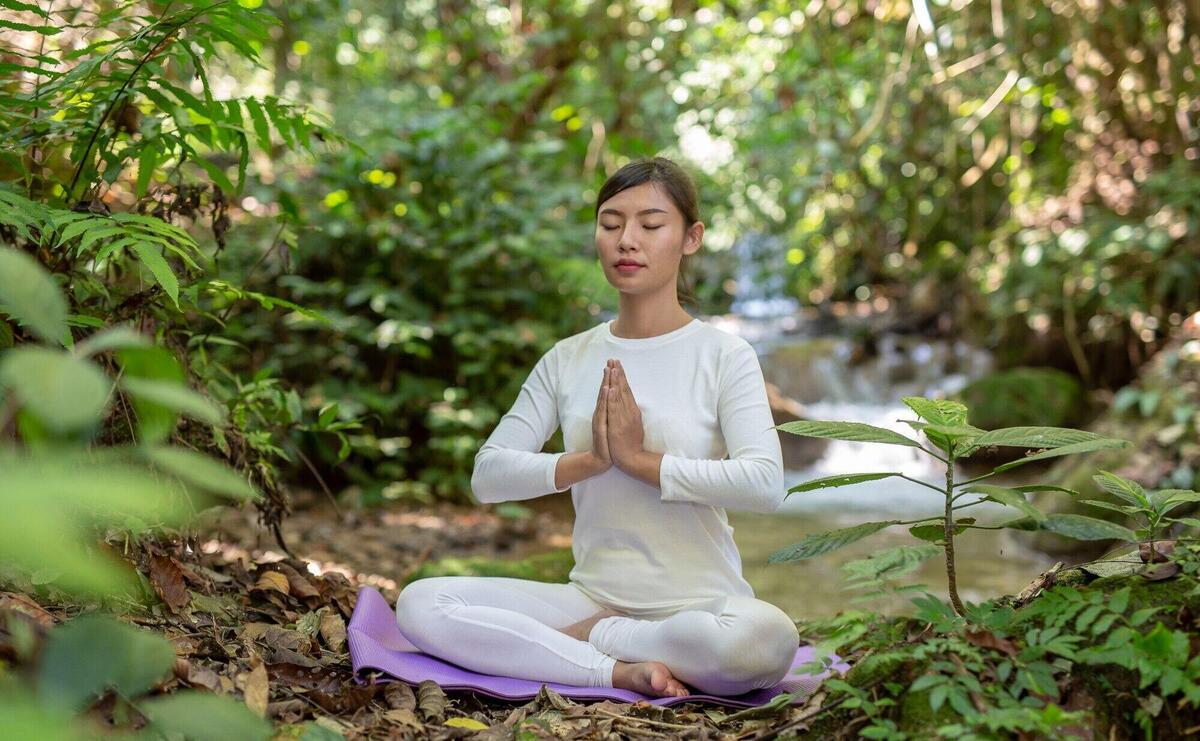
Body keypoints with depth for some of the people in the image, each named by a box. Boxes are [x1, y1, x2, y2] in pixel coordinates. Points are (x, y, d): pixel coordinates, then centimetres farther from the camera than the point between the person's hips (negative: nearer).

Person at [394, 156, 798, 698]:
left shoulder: (724, 355, -2)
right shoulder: (567, 360, 8)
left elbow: (764, 483, -18)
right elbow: (488, 475, 0)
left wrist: (639, 458, -16)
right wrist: (589, 460, -14)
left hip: (698, 604, -3)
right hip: (593, 596, 3)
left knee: (766, 638, -38)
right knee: (420, 603, -17)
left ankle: (581, 638, -14)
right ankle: (620, 672, -20)